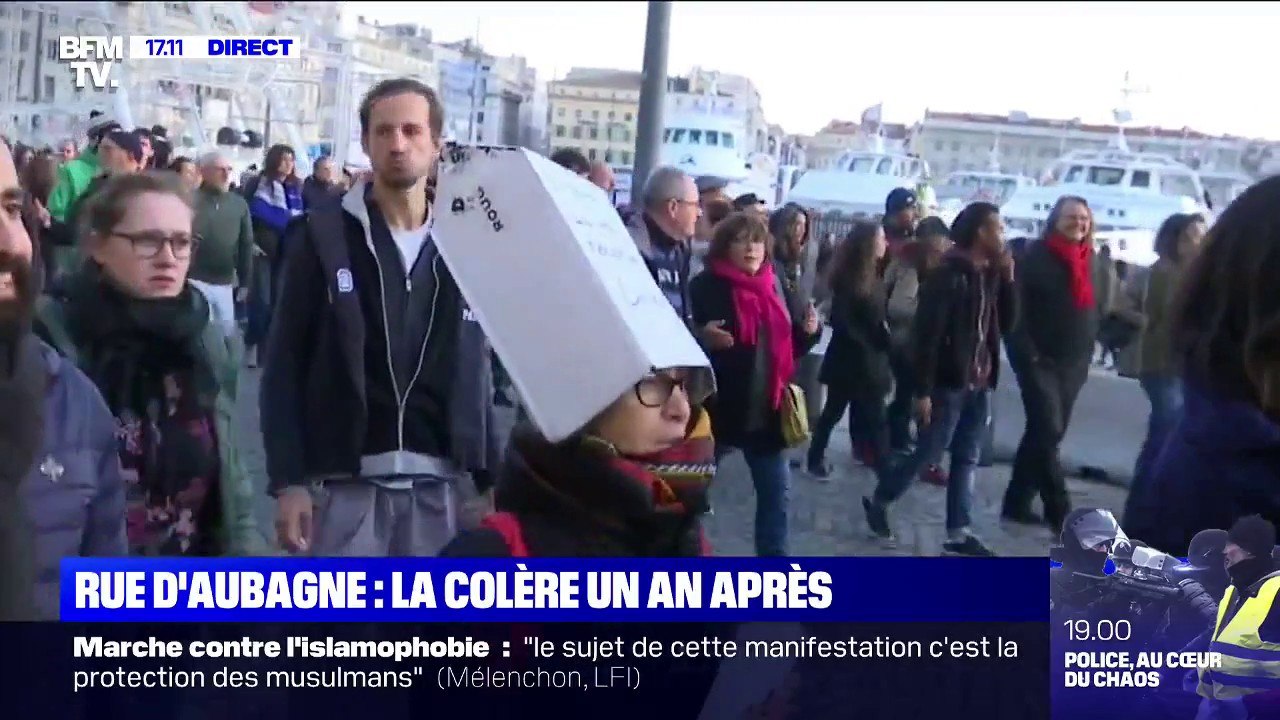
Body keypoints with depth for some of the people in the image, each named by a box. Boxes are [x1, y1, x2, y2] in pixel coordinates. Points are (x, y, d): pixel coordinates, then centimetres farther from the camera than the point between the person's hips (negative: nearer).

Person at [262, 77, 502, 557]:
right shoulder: (324, 236, 0)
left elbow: (478, 373, 11)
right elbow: (285, 366, -1)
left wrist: (488, 476, 6)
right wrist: (288, 480, -8)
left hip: (440, 484, 2)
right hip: (346, 481, -2)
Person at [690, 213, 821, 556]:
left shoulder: (771, 285, 8)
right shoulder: (707, 286, -9)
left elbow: (787, 346, 17)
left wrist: (808, 331, -3)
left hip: (765, 410, 5)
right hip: (719, 408, -5)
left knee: (777, 492, 12)